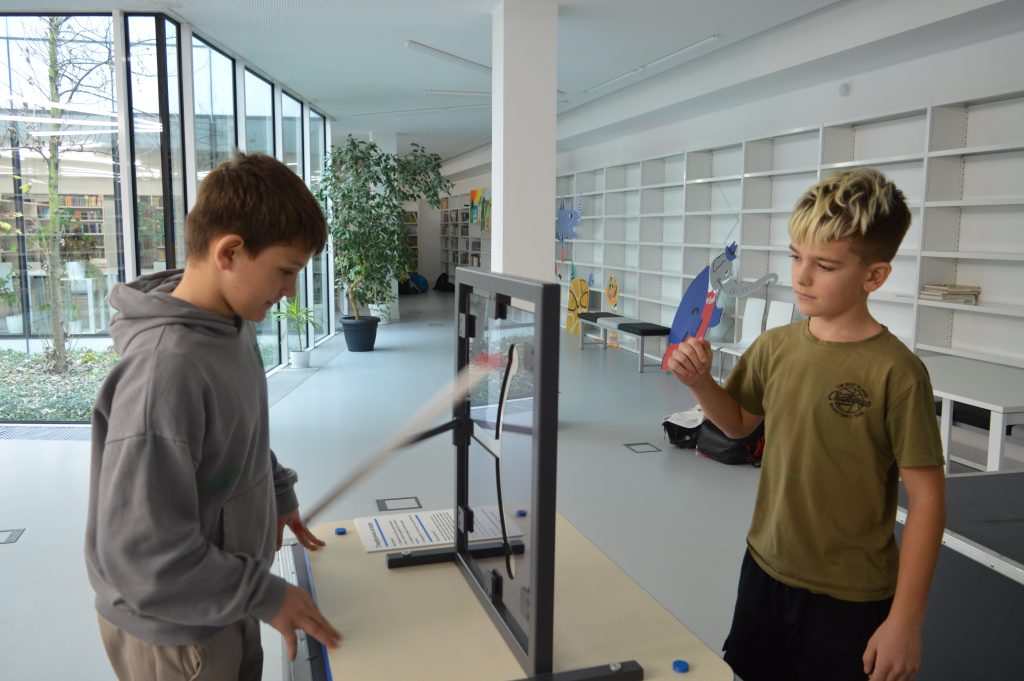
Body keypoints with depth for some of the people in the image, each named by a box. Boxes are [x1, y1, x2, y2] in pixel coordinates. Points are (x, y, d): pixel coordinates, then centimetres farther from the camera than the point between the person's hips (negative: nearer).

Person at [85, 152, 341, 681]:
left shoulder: (233, 325, -5)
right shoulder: (165, 368, -32)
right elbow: (140, 555, -29)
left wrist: (277, 492, 8)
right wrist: (266, 596, -21)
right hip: (175, 633, -7)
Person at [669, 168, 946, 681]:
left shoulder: (895, 372, -19)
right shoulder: (774, 346, -5)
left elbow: (926, 499, -14)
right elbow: (739, 422, 12)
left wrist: (905, 620, -12)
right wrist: (699, 381, -8)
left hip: (850, 599, -5)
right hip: (764, 569, 5)